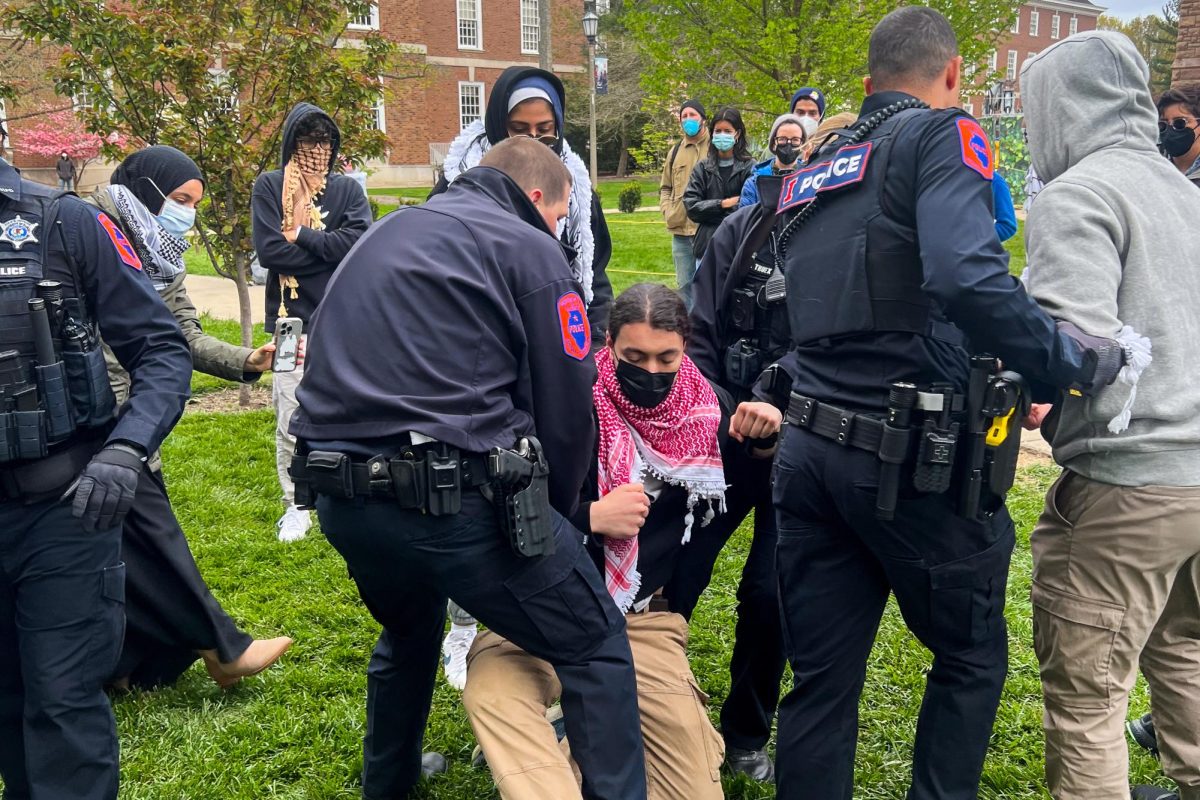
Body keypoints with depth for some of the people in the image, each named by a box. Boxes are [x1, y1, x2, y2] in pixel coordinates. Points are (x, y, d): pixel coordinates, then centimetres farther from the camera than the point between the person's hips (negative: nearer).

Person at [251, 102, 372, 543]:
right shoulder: (269, 187, 5)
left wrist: (300, 235, -8)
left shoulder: (347, 188, 9)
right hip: (291, 321, -1)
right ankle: (295, 507, 16)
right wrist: (330, 250, -6)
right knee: (291, 423, 1)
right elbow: (268, 250, -9)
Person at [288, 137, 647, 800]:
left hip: (338, 495, 8)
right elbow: (566, 408, -1)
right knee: (595, 648, 7)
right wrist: (552, 516, 16)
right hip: (452, 496, -7)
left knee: (409, 630, 34)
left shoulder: (385, 233, 22)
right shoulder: (531, 250, 2)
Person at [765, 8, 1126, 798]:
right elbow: (968, 276, -25)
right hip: (914, 460, -6)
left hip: (809, 451, 6)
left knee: (821, 680, 13)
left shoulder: (809, 174, 17)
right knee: (972, 656, 17)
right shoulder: (940, 135, -6)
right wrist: (1074, 360, -15)